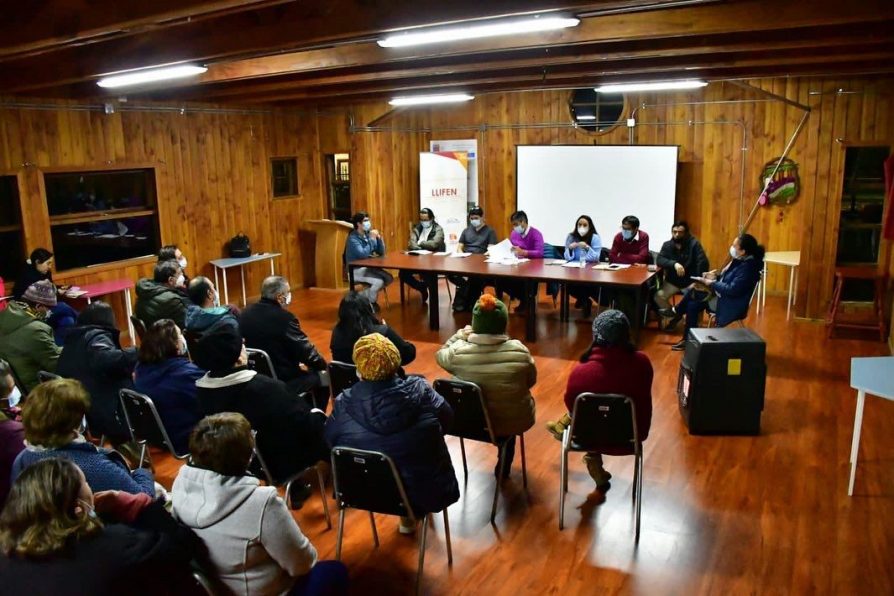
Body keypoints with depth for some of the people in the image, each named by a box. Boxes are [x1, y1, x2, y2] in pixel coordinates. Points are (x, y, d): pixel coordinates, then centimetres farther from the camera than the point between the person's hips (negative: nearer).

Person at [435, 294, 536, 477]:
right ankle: (503, 467, 46)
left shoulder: (458, 351, -22)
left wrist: (460, 335, 7)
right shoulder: (519, 350, -23)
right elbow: (531, 381, -4)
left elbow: (441, 355, 3)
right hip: (515, 421, -1)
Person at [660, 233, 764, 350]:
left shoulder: (747, 267, -25)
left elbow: (732, 290, -29)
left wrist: (712, 283, -18)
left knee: (694, 292, -11)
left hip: (731, 305, -9)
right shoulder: (740, 260, 4)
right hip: (724, 296, 9)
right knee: (692, 304, -1)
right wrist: (717, 276, -1)